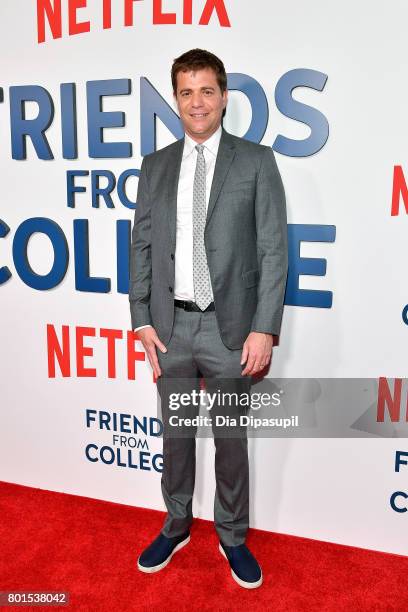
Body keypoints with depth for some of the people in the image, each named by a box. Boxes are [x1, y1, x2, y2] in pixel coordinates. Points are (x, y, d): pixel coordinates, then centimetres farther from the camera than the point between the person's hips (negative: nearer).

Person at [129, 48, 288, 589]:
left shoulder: (256, 161, -1)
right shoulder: (155, 167, 8)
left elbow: (274, 249, -5)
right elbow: (142, 246, 8)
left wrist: (264, 328, -12)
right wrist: (142, 320, 1)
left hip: (230, 327, -2)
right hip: (171, 326, 3)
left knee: (231, 440, 12)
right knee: (175, 434, 17)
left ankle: (232, 537, 33)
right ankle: (176, 527, 38)